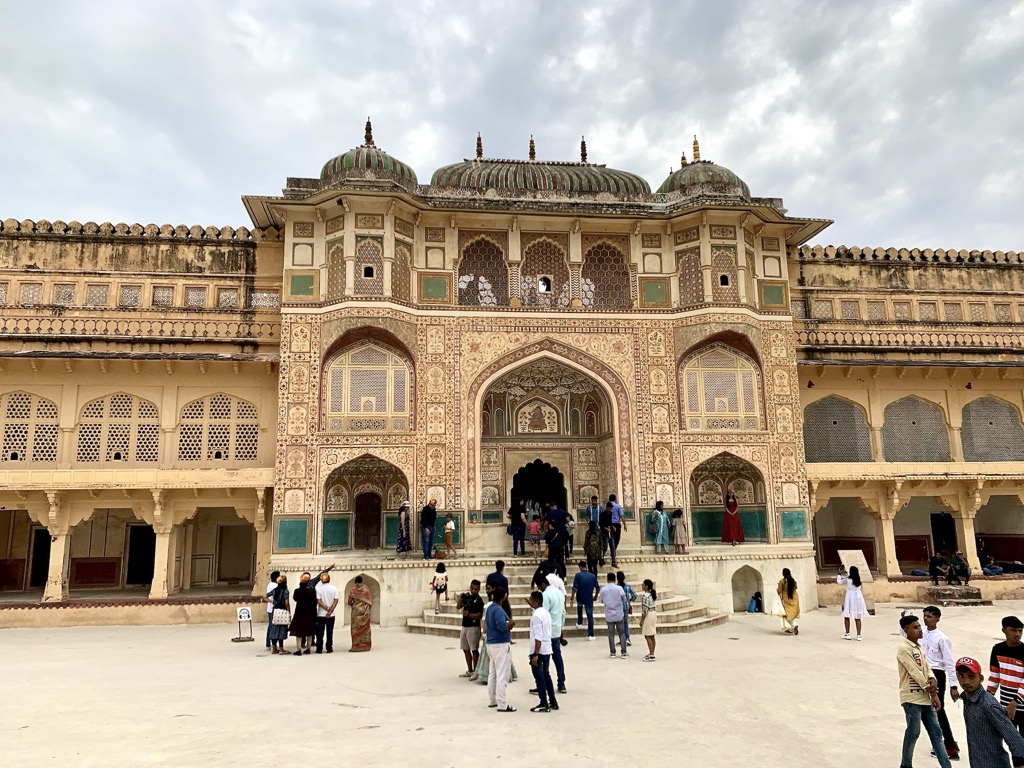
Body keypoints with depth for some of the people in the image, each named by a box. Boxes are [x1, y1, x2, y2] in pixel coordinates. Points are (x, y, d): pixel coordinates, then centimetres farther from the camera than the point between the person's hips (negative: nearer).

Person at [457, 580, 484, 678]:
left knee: (474, 650, -2)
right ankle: (469, 670, 23)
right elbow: (458, 607, 10)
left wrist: (469, 614, -27)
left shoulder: (479, 600, -11)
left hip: (473, 627, -8)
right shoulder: (466, 596, 9)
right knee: (466, 650, 13)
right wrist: (460, 598, -5)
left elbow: (480, 615, -15)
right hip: (464, 626, 8)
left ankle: (475, 671, 6)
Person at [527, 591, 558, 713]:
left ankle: (544, 705, 7)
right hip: (547, 650, 9)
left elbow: (538, 637, -22)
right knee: (546, 676, 17)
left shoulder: (536, 616, -19)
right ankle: (553, 702, 23)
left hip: (539, 651, -9)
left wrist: (535, 654, -21)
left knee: (539, 678, 1)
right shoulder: (546, 613, 9)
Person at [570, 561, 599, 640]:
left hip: (580, 598, 0)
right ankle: (590, 635, 0)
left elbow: (575, 588, -16)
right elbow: (598, 588, 5)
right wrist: (595, 596, 21)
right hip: (589, 599, 1)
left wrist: (572, 598, -11)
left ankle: (579, 623, 34)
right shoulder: (593, 576, 1)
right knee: (590, 616, 5)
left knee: (579, 606, 34)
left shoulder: (578, 575, -9)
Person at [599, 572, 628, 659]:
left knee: (611, 634, 9)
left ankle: (612, 652, 12)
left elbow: (601, 601, 5)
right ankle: (624, 653, 7)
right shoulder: (619, 588, -11)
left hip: (609, 615, 1)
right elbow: (624, 600, -2)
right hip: (619, 615, -1)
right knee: (621, 633, 7)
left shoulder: (603, 589, -7)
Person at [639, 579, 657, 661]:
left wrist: (641, 620, -15)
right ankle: (651, 653, 20)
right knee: (652, 636, 13)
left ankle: (651, 656, -4)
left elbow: (645, 609, -20)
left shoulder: (645, 595, -19)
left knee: (648, 636, -5)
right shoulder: (653, 594, 9)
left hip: (648, 616, -10)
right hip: (654, 614, 10)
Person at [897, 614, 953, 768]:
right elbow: (915, 673, -19)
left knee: (936, 733, 10)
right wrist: (932, 693, -10)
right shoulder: (904, 649, -17)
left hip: (925, 698, 8)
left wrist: (933, 681, -11)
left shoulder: (918, 646, 12)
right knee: (913, 733, 3)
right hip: (912, 698, -8)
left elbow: (926, 668, 10)